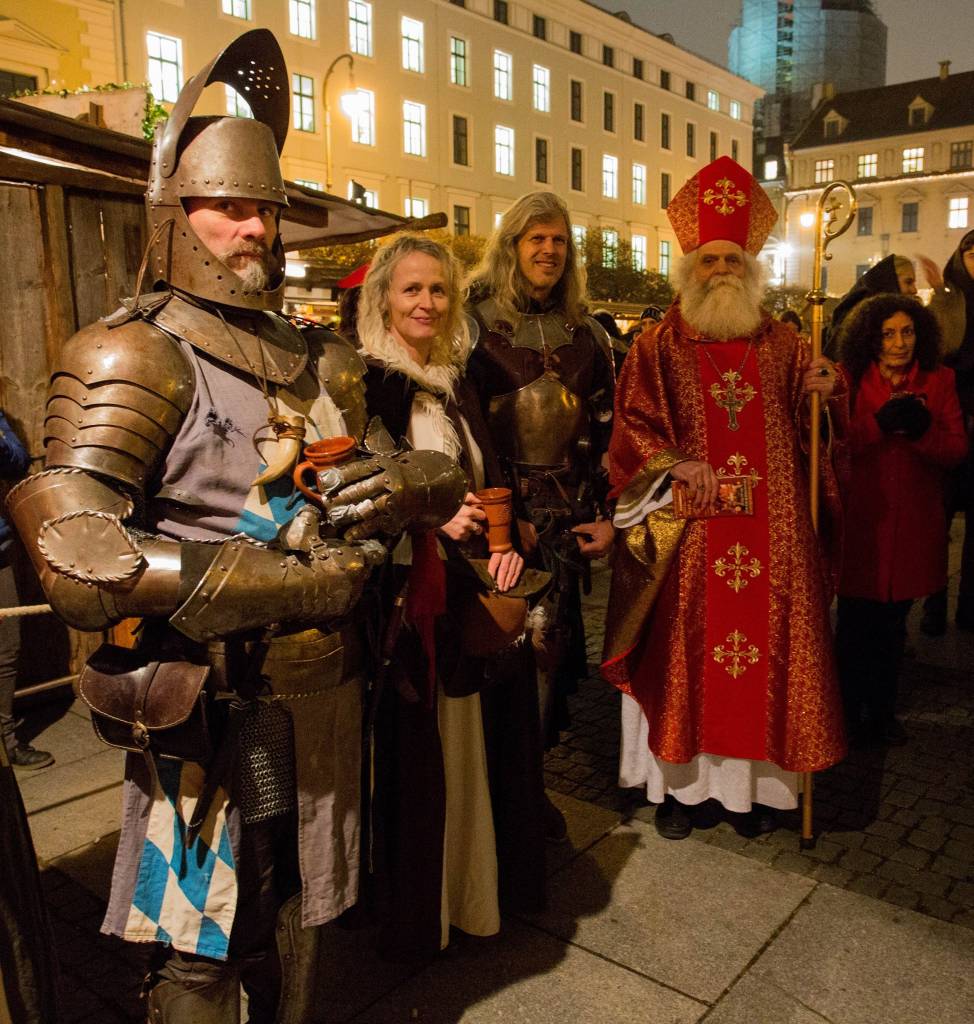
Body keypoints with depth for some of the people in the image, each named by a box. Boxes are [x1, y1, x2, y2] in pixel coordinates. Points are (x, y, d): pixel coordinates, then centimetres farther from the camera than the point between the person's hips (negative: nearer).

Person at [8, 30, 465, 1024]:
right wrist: (289, 581, -23)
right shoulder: (134, 358, -12)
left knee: (289, 922, 25)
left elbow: (442, 475, 14)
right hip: (213, 712, -6)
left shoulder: (319, 358, 10)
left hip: (321, 692, 6)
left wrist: (413, 483, -12)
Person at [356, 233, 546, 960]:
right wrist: (427, 520, -21)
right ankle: (418, 908, 24)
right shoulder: (366, 383, -8)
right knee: (419, 749, 3)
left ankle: (481, 882, 35)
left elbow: (490, 479, 13)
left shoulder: (456, 382, 12)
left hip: (474, 591, 6)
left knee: (479, 740, 14)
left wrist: (502, 545, -3)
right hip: (409, 595, -6)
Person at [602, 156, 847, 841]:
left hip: (771, 537, 3)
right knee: (683, 654, 4)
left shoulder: (783, 344, 12)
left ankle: (756, 782, 24)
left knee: (765, 649, 7)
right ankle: (676, 782, 20)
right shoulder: (658, 347, 4)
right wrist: (673, 465, -19)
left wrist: (827, 394, -6)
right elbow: (633, 427, -2)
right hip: (688, 538, -2)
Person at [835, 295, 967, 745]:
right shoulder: (850, 379, -2)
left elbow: (957, 449, -1)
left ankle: (882, 711, 31)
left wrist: (923, 429, -20)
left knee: (893, 625, 15)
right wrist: (879, 423, -25)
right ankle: (848, 712, 21)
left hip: (912, 524, 3)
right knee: (854, 626, 4)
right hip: (858, 520, -2)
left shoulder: (938, 381, 4)